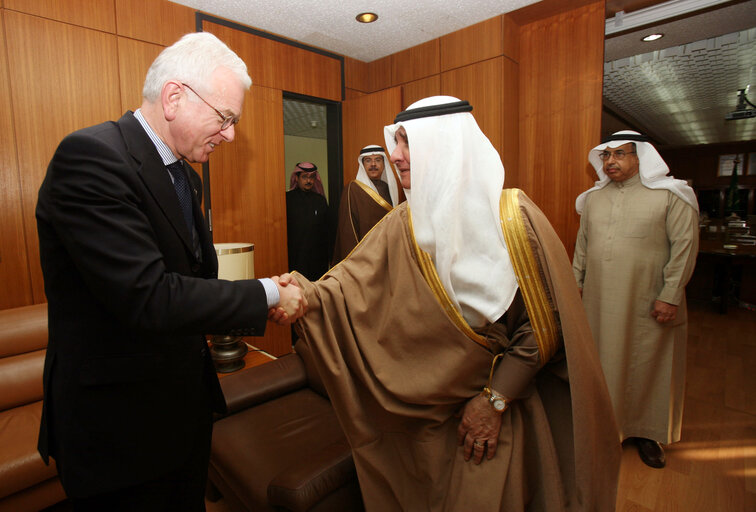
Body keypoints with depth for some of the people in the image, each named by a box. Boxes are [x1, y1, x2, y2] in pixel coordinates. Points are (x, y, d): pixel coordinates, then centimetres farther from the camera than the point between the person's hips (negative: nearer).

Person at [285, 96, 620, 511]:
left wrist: (496, 397, -13)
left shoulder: (514, 215, -15)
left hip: (505, 402, -2)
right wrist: (307, 296, -37)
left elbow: (545, 321, -13)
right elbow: (353, 284, -16)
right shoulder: (403, 225, -6)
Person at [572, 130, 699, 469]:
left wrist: (670, 295, -14)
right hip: (599, 301, 4)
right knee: (602, 360, 12)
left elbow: (685, 245, -9)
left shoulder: (670, 195, -4)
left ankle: (647, 432, 27)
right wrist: (576, 281, 10)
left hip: (647, 304, -3)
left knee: (647, 365, 8)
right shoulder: (593, 198, 10)